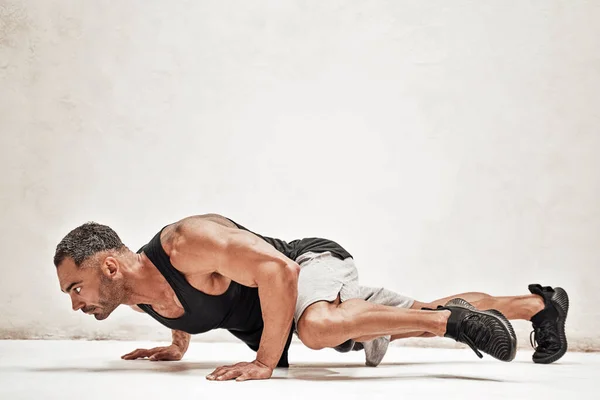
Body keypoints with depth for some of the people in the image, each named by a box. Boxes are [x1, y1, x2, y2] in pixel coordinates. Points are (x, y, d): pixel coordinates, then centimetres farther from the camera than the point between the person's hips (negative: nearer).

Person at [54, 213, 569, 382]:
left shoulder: (185, 241, -32)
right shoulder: (138, 296, -4)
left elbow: (277, 269, -38)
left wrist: (265, 362, -33)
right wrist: (177, 347, 13)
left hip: (315, 264, -8)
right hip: (307, 304, 8)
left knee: (317, 327, -41)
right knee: (420, 314, 15)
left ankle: (452, 318, -20)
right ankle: (540, 302, 33)